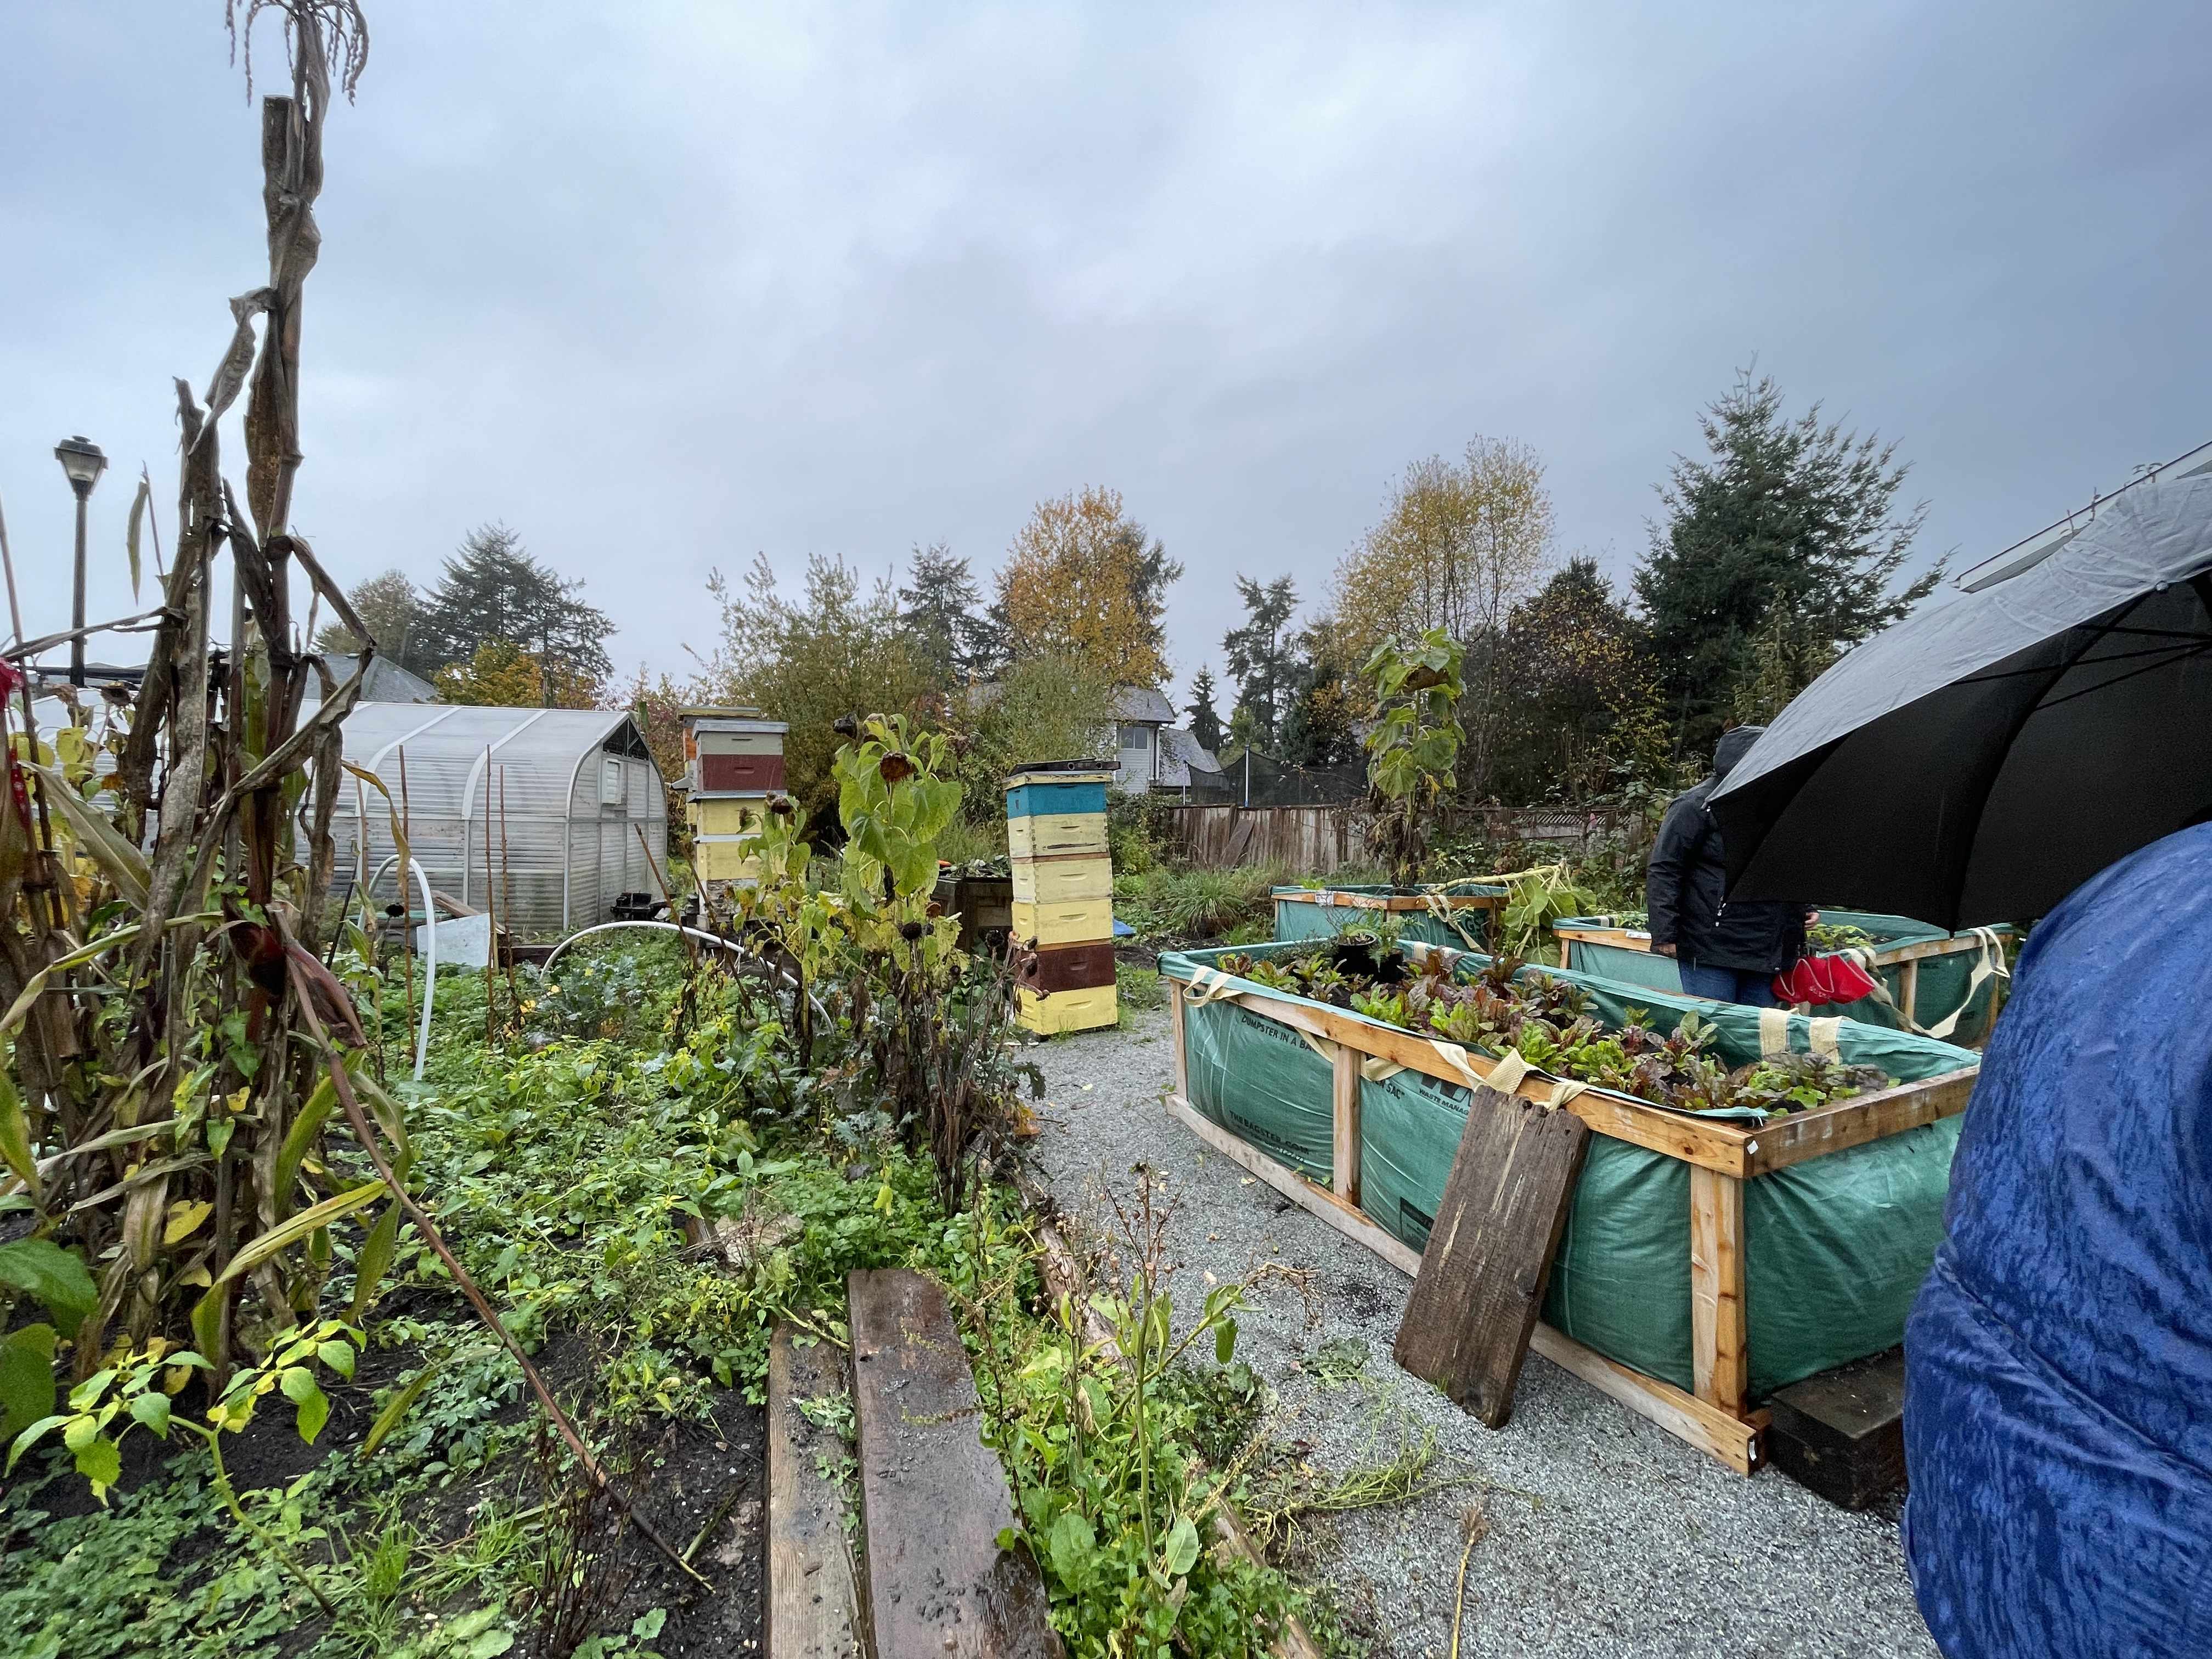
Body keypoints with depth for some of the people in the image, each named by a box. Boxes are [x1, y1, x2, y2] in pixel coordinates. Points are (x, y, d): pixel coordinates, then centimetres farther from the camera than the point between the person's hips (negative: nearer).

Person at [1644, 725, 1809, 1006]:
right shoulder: (1697, 805, -9)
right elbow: (1663, 870, -14)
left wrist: (1803, 909, 17)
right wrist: (1664, 934, -18)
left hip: (1768, 951, 8)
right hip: (1711, 950, -8)